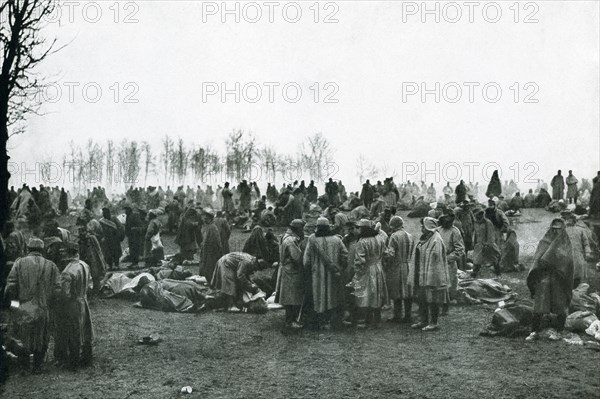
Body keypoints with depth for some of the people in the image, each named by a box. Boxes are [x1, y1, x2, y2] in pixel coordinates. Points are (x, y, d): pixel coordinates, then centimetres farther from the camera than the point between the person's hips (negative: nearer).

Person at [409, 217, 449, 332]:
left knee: (432, 300, -1)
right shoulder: (424, 239, 12)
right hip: (421, 276, 9)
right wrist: (415, 275, 17)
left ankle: (433, 323, 7)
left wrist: (431, 278, -21)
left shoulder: (436, 241, -17)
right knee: (421, 299, 13)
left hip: (432, 275, -9)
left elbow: (435, 260, -20)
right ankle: (423, 321, 23)